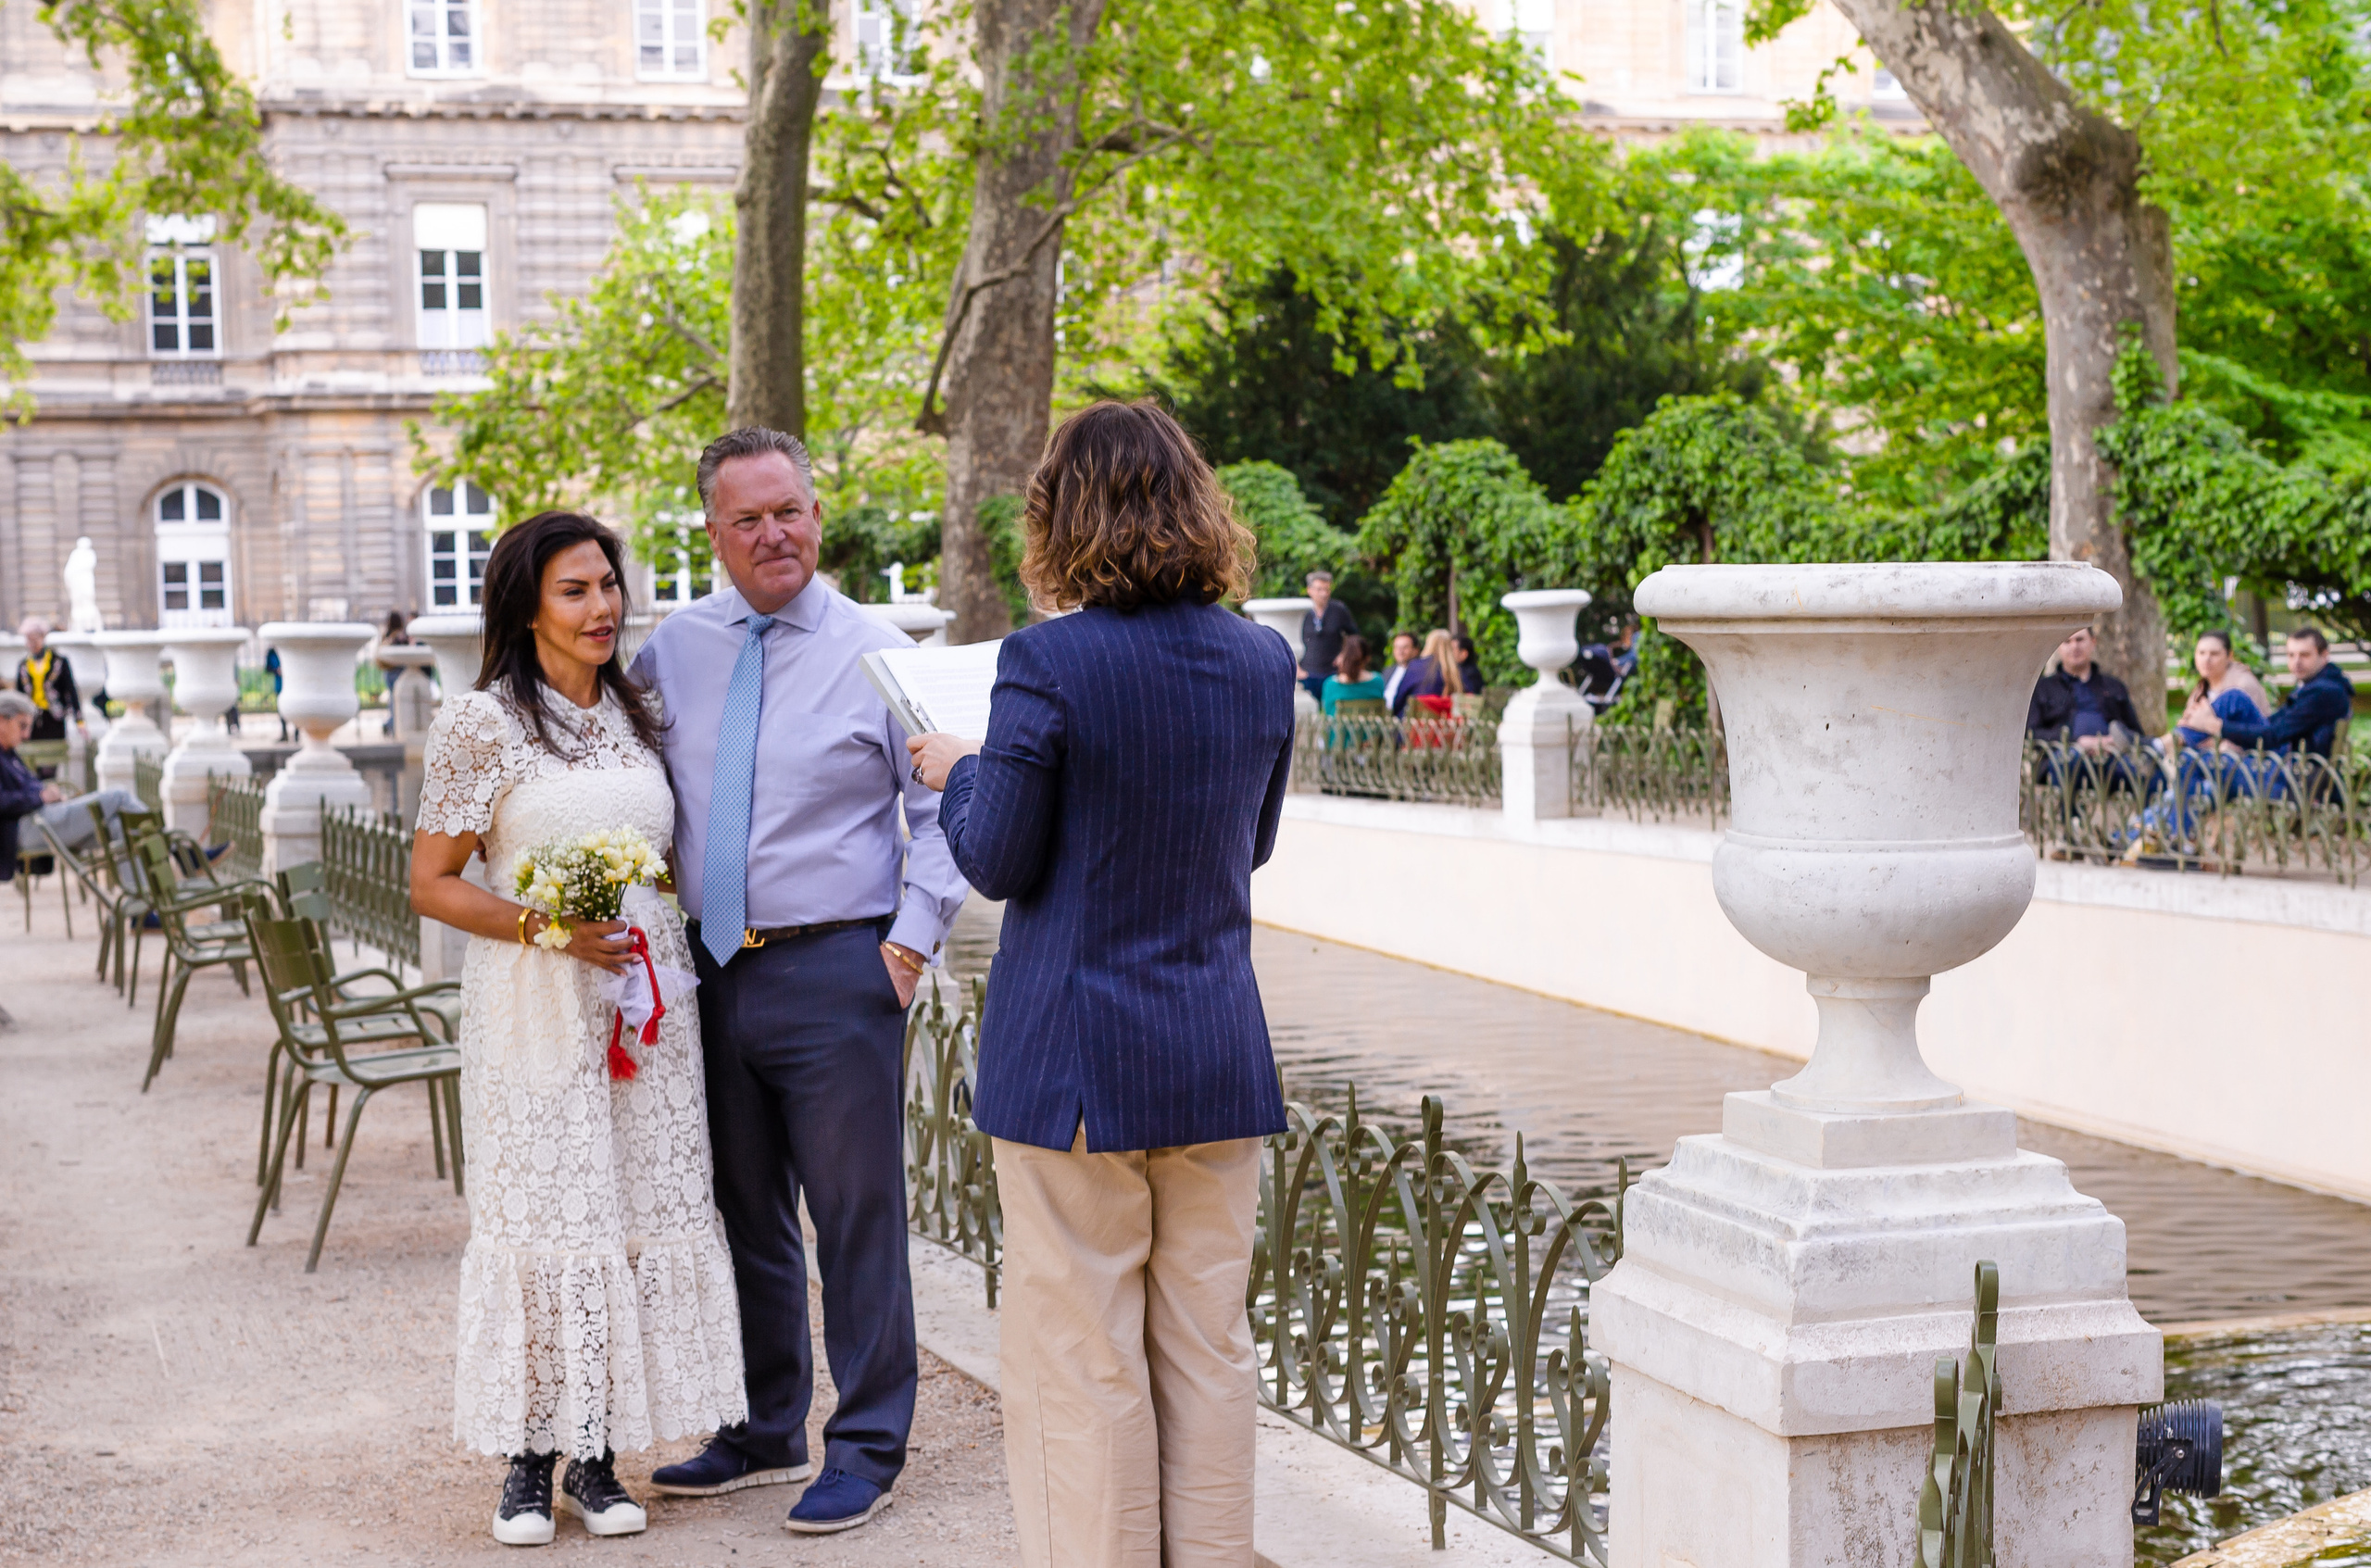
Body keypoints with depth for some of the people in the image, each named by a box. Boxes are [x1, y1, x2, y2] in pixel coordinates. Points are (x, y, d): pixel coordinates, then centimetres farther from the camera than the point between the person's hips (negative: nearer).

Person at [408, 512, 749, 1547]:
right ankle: (527, 1461, 7)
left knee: (641, 1212, 3)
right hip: (534, 1006, -5)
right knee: (537, 1217, -4)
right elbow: (431, 884, -4)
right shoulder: (480, 724, -5)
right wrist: (545, 927, -16)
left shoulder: (638, 715, 12)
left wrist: (654, 929, 7)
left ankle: (597, 1457, 13)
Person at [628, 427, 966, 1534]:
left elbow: (944, 809, -2)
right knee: (744, 1215, 15)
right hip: (711, 970, 4)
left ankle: (866, 1449, 12)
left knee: (857, 1215, 0)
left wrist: (913, 937, -11)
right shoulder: (672, 650, 7)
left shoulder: (876, 653, -3)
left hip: (834, 967, -4)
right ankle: (765, 1433, 30)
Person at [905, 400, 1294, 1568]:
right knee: (1207, 1349, 13)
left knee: (1083, 1362, 4)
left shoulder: (1049, 663, -15)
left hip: (1075, 1061, -5)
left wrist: (959, 773, 9)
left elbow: (998, 863, -9)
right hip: (1218, 1058, 5)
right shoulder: (1263, 661, 2)